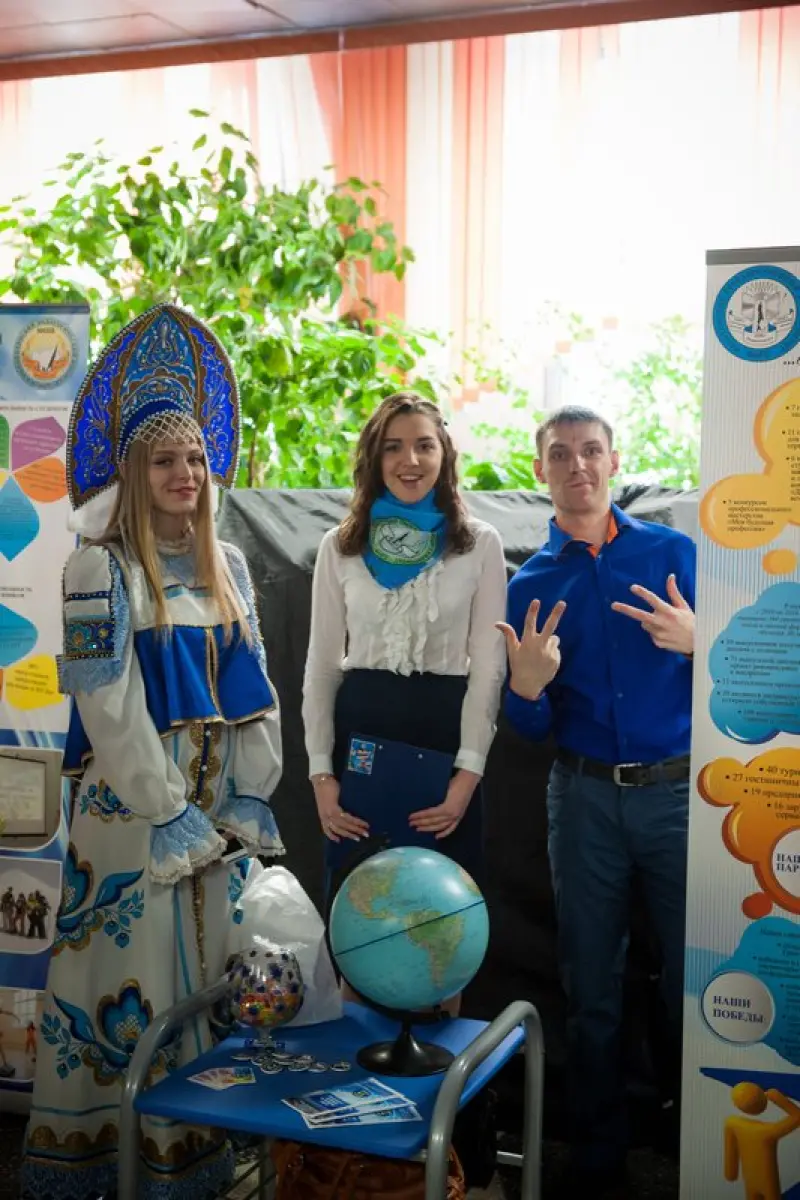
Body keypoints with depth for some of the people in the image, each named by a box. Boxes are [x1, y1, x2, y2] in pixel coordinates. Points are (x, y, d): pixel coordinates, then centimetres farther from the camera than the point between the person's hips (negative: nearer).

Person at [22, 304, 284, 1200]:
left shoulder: (225, 566, 9)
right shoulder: (101, 570, -8)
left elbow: (252, 692, 10)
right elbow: (108, 708, -13)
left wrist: (248, 801, 2)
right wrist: (174, 819, -14)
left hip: (221, 810, 6)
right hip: (132, 810, -5)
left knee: (213, 976, 11)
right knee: (137, 979, -1)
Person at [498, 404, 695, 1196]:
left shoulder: (676, 553, 1)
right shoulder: (531, 586, 6)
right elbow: (534, 728, 6)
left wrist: (698, 642, -18)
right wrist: (525, 685, -16)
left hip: (678, 789, -2)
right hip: (585, 797, 2)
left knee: (696, 979, 2)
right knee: (591, 988, 11)